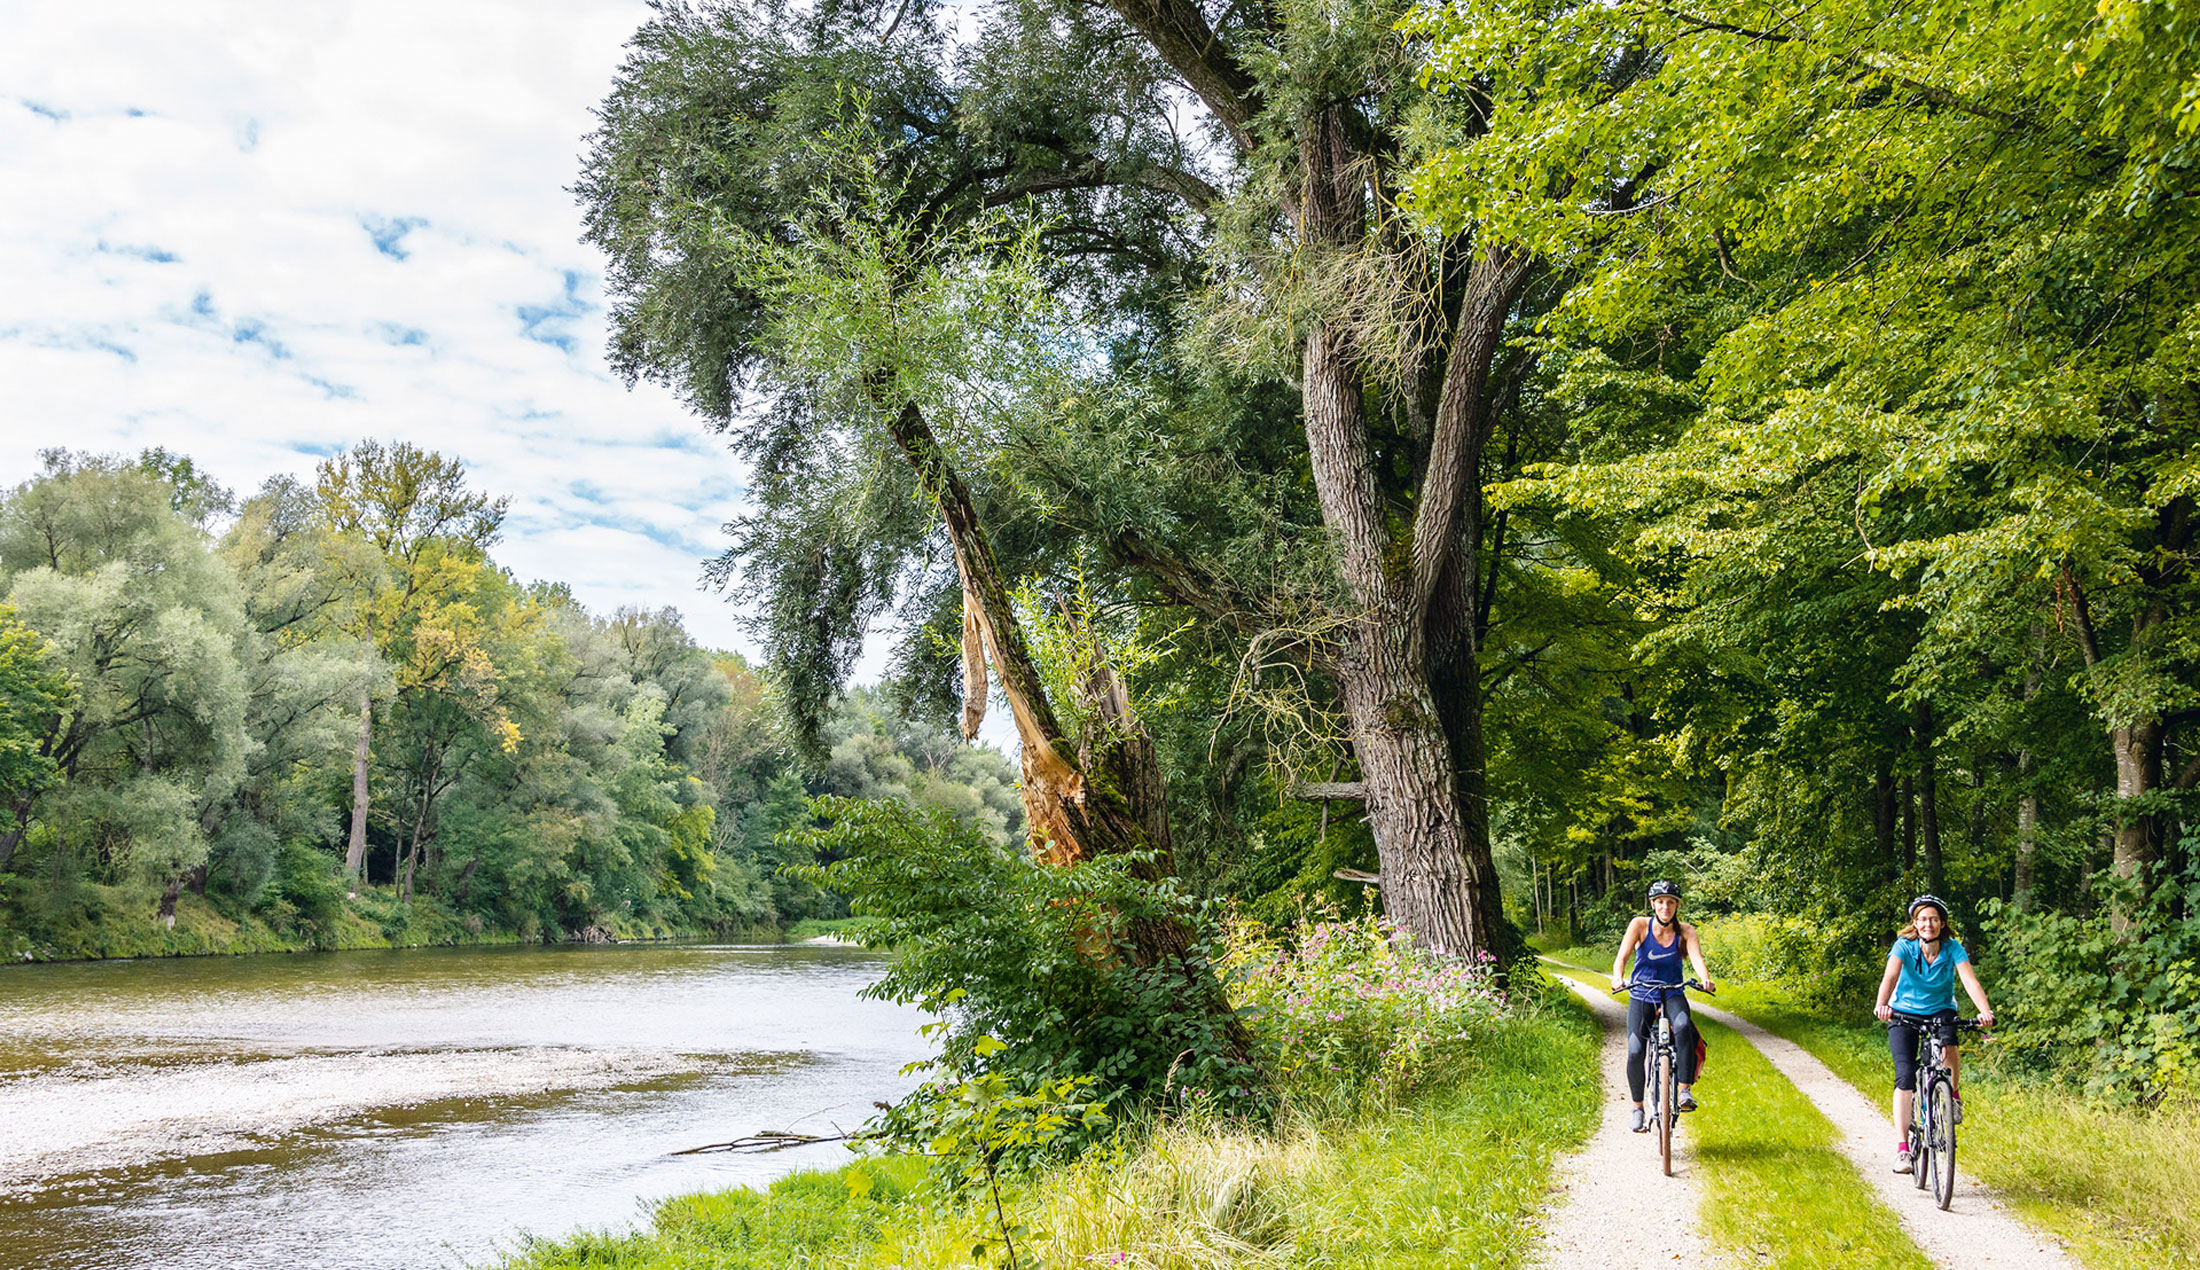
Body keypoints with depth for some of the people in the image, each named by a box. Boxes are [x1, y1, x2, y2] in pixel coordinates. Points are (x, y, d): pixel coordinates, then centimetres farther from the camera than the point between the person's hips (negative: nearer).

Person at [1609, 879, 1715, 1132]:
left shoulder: (1685, 931, -7)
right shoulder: (1640, 925, -10)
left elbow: (1696, 957, -23)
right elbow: (1622, 956, -20)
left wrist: (1705, 978, -44)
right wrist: (1618, 978, -41)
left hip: (1672, 995, 0)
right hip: (1641, 996, 0)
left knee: (1683, 1026, -33)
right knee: (1635, 1051, -14)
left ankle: (1684, 1091, -26)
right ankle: (1638, 1107, 7)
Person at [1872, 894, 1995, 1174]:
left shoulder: (1953, 949, -14)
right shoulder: (1904, 947, -17)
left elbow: (1970, 981, -28)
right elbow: (1890, 976, -33)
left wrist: (1986, 1011, -46)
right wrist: (1881, 1005, -53)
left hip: (1940, 1012, 1)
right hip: (1904, 1014, -1)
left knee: (1948, 1046, -34)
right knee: (1905, 1076, -16)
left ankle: (1954, 1095, -4)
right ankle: (1902, 1148, -14)